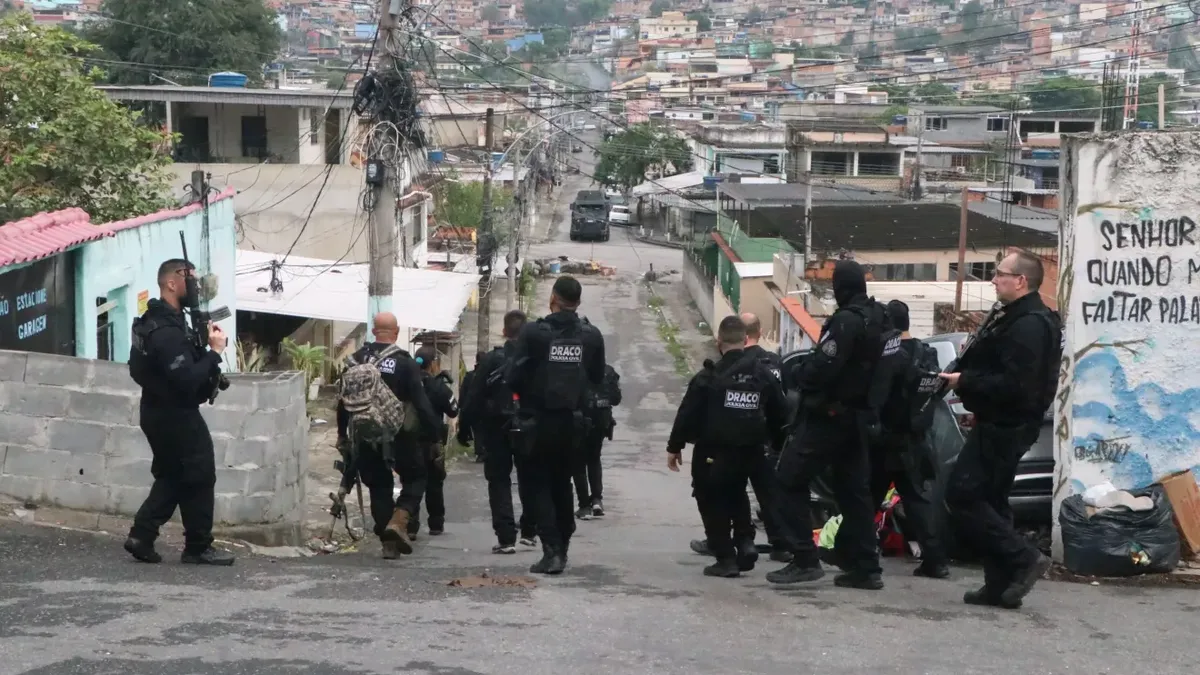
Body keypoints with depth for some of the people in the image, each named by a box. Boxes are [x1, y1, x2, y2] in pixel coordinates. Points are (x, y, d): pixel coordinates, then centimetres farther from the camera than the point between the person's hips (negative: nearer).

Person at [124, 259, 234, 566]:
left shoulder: (159, 320, 10)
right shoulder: (167, 331, -24)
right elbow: (187, 380, -29)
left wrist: (203, 349, -4)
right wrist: (214, 352, -22)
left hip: (160, 413, 10)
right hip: (176, 416, -10)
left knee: (171, 477, 17)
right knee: (199, 478, 1)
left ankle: (141, 535, 13)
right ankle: (198, 547, 8)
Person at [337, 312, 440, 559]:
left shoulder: (357, 360, 4)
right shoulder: (405, 363, -9)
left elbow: (344, 400, 9)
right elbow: (421, 403, -12)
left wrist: (342, 433, 19)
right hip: (398, 436, -4)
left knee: (379, 485, 14)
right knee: (417, 476, 14)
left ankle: (388, 543, 10)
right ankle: (399, 521, -8)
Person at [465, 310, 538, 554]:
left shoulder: (491, 360, -9)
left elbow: (475, 397, -10)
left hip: (498, 429, -2)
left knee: (499, 482, 3)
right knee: (528, 479, 19)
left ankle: (506, 538, -6)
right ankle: (529, 531, 26)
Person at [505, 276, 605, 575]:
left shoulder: (533, 332, -14)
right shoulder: (591, 336, -2)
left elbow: (513, 377, -14)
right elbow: (597, 379, 6)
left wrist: (524, 392, 7)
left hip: (538, 421, -4)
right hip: (571, 421, 4)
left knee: (540, 485, 4)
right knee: (562, 484, 17)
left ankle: (552, 549, -7)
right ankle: (562, 547, 22)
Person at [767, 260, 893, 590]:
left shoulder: (846, 321, -20)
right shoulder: (877, 319, 10)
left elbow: (822, 367, -25)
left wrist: (800, 376, -5)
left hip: (830, 415, -9)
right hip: (858, 417, 9)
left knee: (788, 480, -3)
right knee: (854, 491, 13)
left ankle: (805, 559, -8)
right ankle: (865, 567, 13)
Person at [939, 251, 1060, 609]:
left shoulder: (1028, 325, -20)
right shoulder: (1013, 317, 15)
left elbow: (1014, 385, -27)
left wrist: (965, 381, -19)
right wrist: (970, 358, 4)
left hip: (1004, 426, -11)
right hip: (1000, 423, 11)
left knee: (962, 495, -11)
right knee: (988, 500, 12)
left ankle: (1022, 558, -8)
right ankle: (1002, 583, 14)